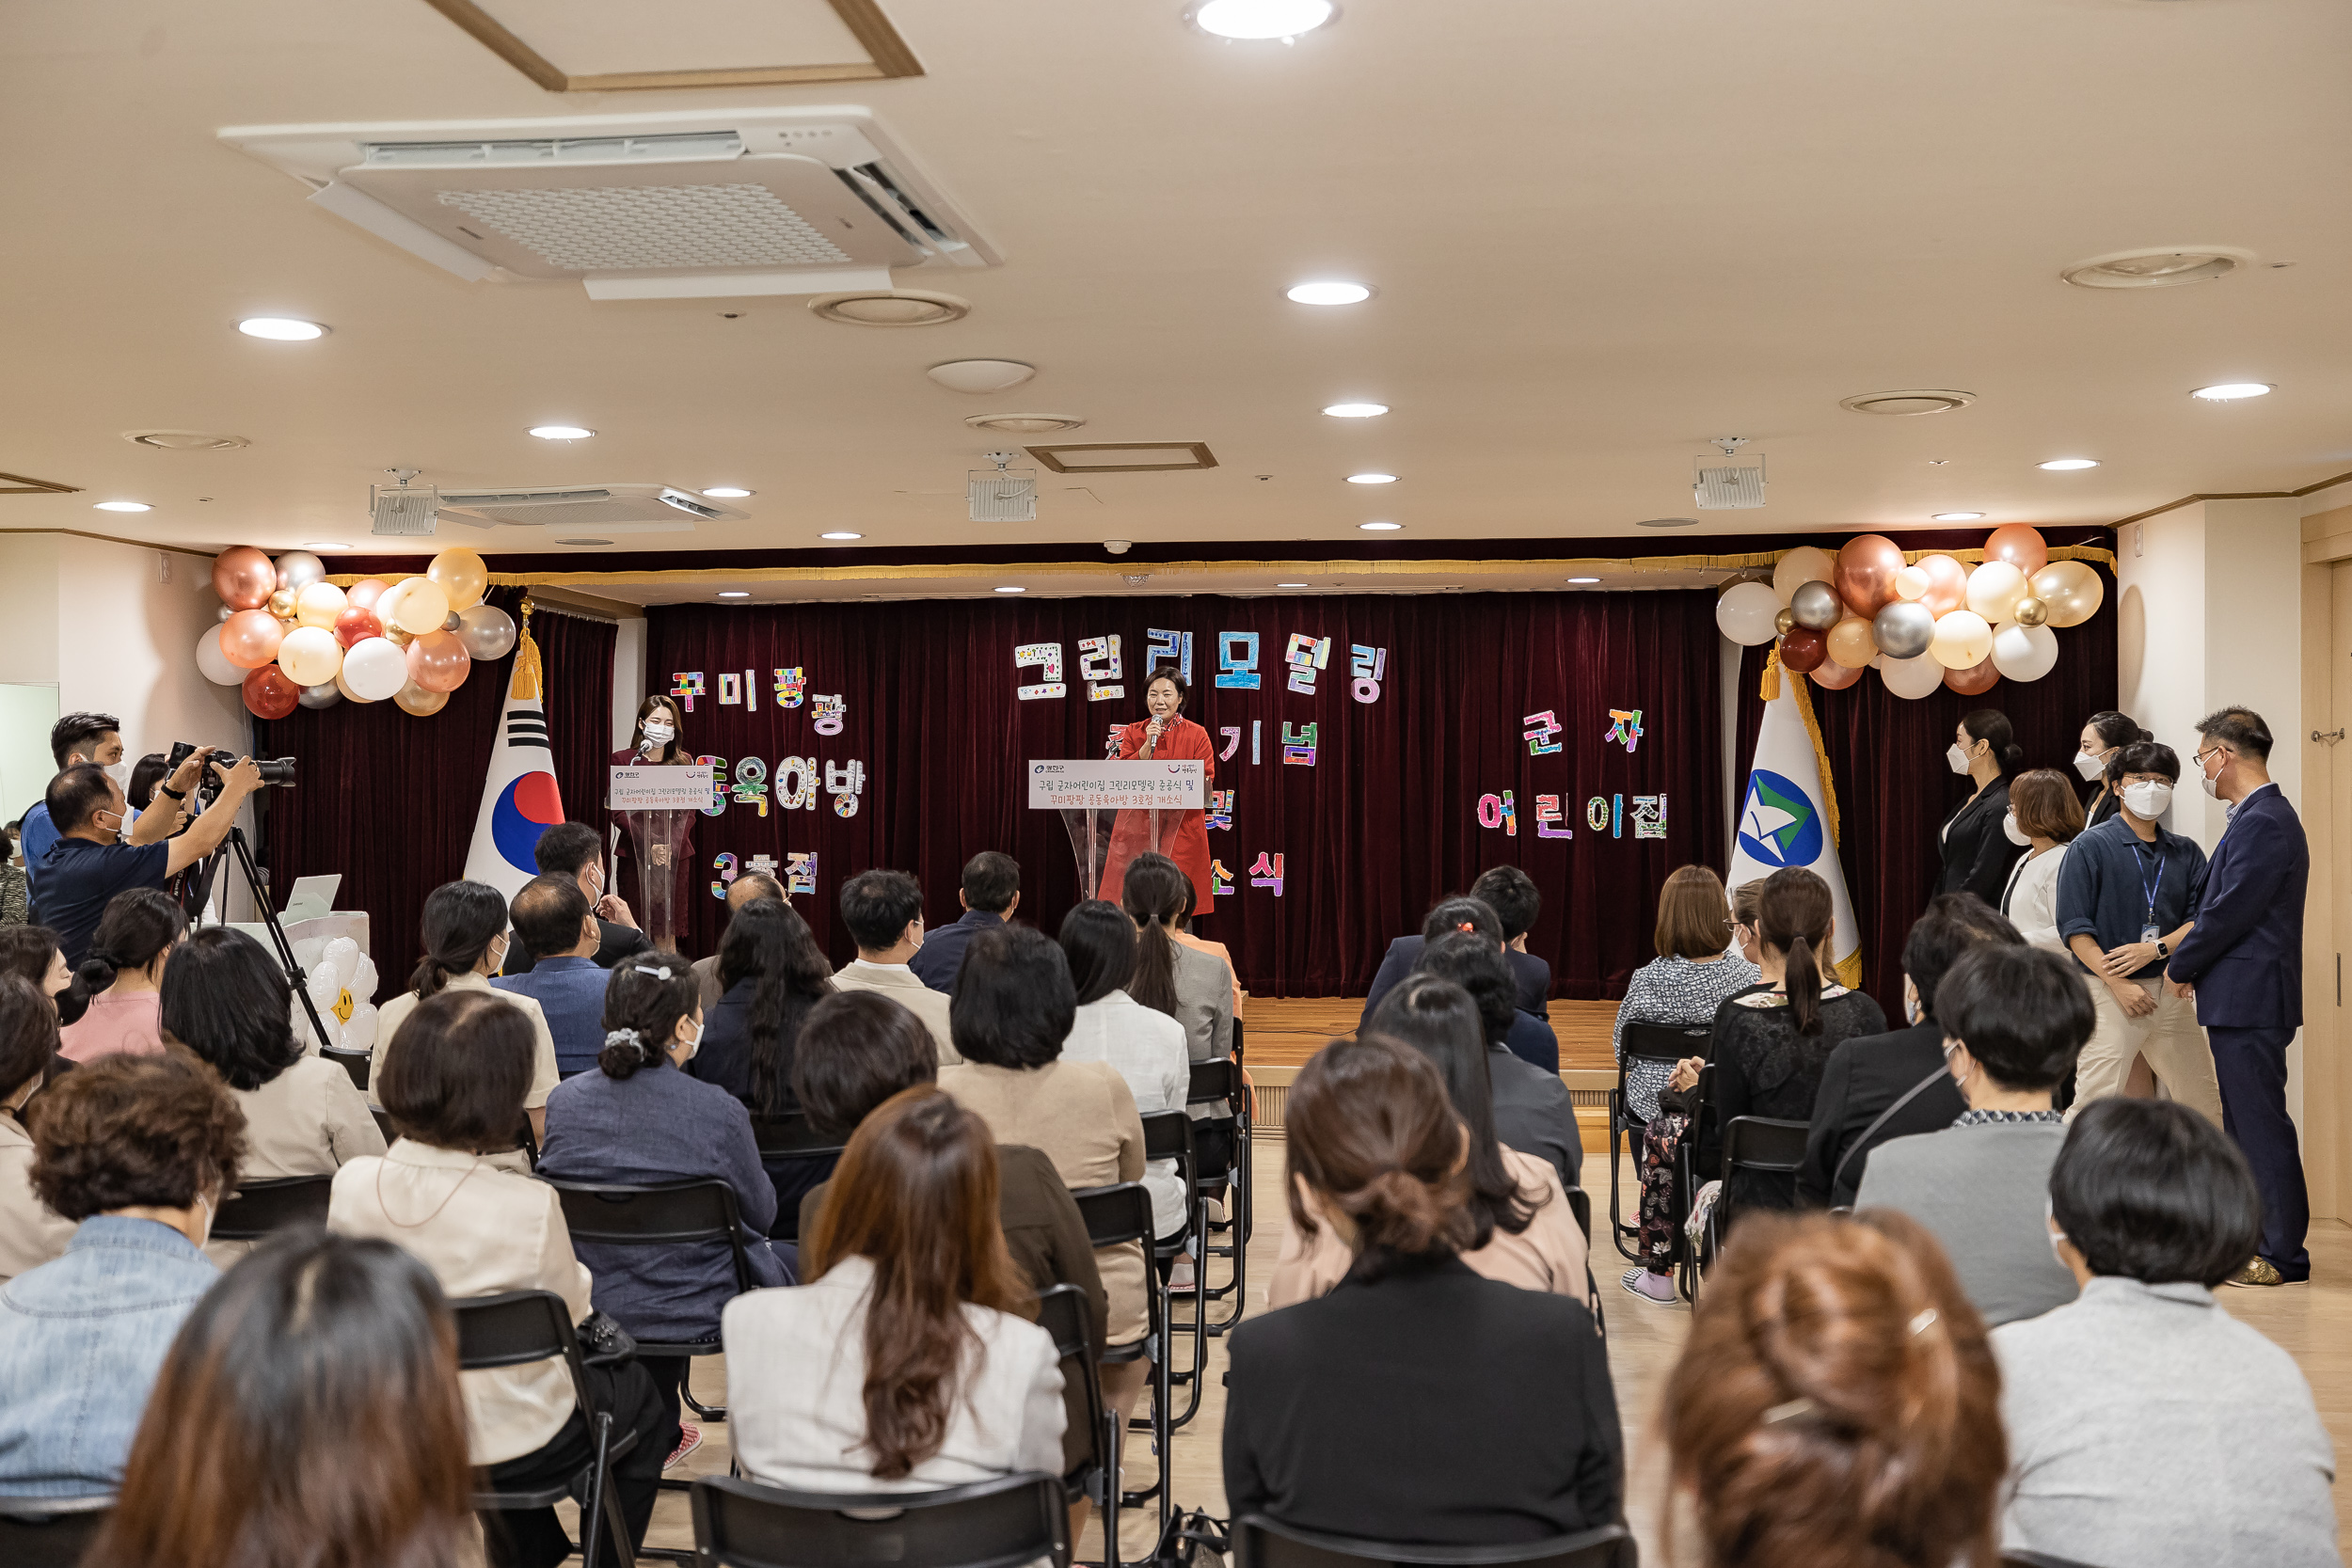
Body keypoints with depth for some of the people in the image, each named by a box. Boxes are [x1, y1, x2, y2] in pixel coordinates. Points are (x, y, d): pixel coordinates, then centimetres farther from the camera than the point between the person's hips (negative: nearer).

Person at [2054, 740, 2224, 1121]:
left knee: (2204, 1103, 11)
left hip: (2169, 990, 5)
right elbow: (2074, 927, -8)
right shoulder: (2090, 847, -2)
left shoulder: (2186, 853, 12)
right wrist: (2118, 984, -15)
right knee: (2094, 1103, -8)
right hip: (2109, 991, -5)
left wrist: (2154, 949, -13)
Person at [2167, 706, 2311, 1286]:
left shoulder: (2263, 823, -17)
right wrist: (2189, 962, 10)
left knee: (2262, 1123, -5)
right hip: (2242, 999, 11)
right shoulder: (2261, 817, 16)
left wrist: (2179, 967, -7)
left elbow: (2230, 912, -19)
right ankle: (2249, 1240, 23)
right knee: (2246, 1124, 15)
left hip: (2249, 999, -11)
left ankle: (2283, 1254, 1)